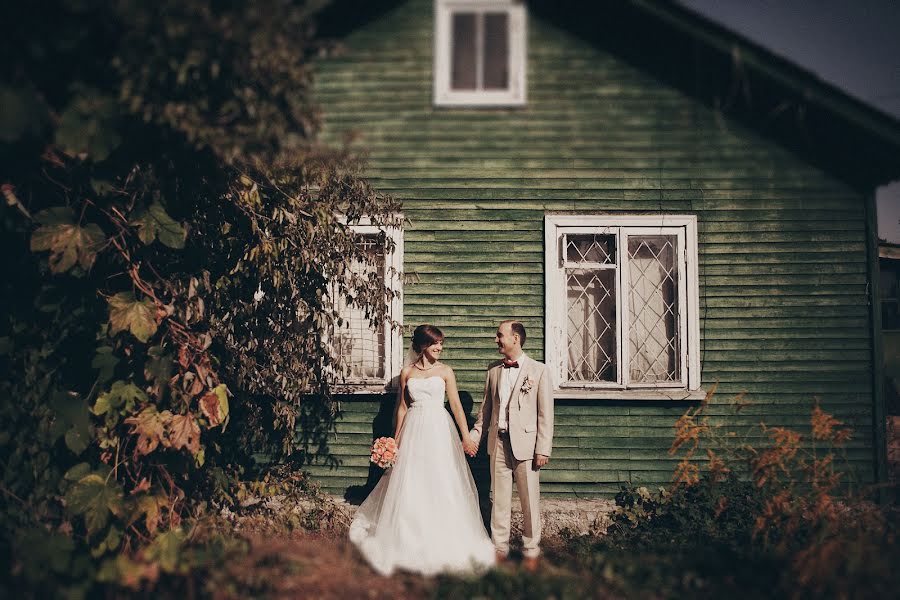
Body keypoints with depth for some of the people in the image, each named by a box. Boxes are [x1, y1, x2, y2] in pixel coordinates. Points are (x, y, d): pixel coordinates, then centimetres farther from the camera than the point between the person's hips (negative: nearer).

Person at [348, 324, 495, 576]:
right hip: (414, 430, 2)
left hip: (439, 430, -1)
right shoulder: (407, 372, 6)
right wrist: (396, 439, 10)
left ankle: (442, 543, 10)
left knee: (442, 485, -2)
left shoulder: (445, 371, 2)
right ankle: (410, 541, 20)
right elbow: (402, 406, 11)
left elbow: (456, 404, -2)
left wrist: (466, 437, -8)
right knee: (409, 485, 4)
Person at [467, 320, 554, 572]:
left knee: (530, 500, 4)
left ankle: (531, 550, 17)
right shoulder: (493, 371, 10)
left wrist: (543, 449, -9)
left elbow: (545, 413, -5)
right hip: (498, 442, 4)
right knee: (499, 499, 10)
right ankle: (500, 547, 22)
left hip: (525, 443, -4)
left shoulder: (539, 370, -3)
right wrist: (474, 436, 11)